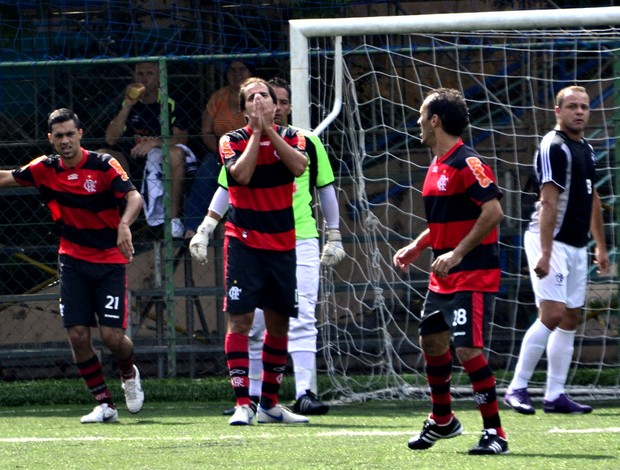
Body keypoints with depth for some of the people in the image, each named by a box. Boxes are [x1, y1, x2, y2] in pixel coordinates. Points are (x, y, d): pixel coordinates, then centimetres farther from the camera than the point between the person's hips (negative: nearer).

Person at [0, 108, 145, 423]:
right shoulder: (45, 169, 0)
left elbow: (134, 197, -23)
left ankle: (129, 374, 25)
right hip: (73, 261, 3)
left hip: (110, 261, -3)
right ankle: (104, 404, 5)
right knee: (77, 334, -7)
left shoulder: (103, 165, -12)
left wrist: (124, 225, -42)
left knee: (112, 334, -10)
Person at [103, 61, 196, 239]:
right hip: (133, 161, 3)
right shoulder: (128, 105, 8)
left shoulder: (169, 105, 0)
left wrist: (155, 142, -30)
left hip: (162, 160, -3)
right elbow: (110, 139, -4)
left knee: (176, 153, -36)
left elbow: (181, 139, -12)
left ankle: (174, 217, -29)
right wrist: (127, 106, -12)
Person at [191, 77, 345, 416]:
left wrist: (334, 237, 12)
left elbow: (326, 190, 12)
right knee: (252, 322, 4)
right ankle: (253, 395, 13)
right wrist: (204, 231, 4)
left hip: (300, 241, -1)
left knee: (301, 319, -12)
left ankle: (305, 393, -16)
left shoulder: (307, 143, 5)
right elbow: (227, 189, 12)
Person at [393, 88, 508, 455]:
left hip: (473, 274, -10)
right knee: (432, 341, 18)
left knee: (467, 349, -15)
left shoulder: (467, 163, -17)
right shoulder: (437, 165, 13)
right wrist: (416, 247, 15)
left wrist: (457, 253, -25)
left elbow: (493, 212, -24)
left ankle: (495, 432, -8)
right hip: (444, 276, 10)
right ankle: (442, 421, 36)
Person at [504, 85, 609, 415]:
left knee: (571, 319, 6)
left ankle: (555, 396, 8)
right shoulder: (554, 147, -13)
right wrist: (545, 253, -25)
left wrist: (601, 246, 24)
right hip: (552, 241, -9)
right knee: (553, 314, -16)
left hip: (577, 246, 9)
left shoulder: (586, 150, 15)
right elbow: (548, 202, -19)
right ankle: (517, 388, -11)